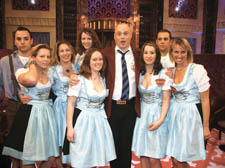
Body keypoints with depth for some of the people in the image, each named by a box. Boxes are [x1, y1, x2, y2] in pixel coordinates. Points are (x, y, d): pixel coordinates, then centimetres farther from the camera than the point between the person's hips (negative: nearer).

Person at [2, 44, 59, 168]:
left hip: (47, 115, 5)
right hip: (30, 115, -5)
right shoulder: (22, 72, -9)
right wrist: (32, 64, -16)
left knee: (50, 158, 10)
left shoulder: (49, 72, 9)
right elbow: (31, 80, -32)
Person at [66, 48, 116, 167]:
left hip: (100, 120, 5)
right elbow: (70, 104, -10)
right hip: (83, 120, -5)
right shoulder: (79, 79, -10)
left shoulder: (104, 79, 7)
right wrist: (69, 128, -14)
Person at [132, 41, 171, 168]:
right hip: (142, 114, 4)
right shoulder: (139, 73, 5)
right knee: (143, 156, 10)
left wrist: (160, 120, -16)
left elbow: (166, 100, -9)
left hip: (157, 114, -4)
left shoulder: (164, 74, -9)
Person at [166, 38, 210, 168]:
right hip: (174, 113, 6)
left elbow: (205, 100, -11)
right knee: (174, 158, 13)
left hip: (190, 115, -6)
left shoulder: (197, 70, -14)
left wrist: (205, 126, -10)